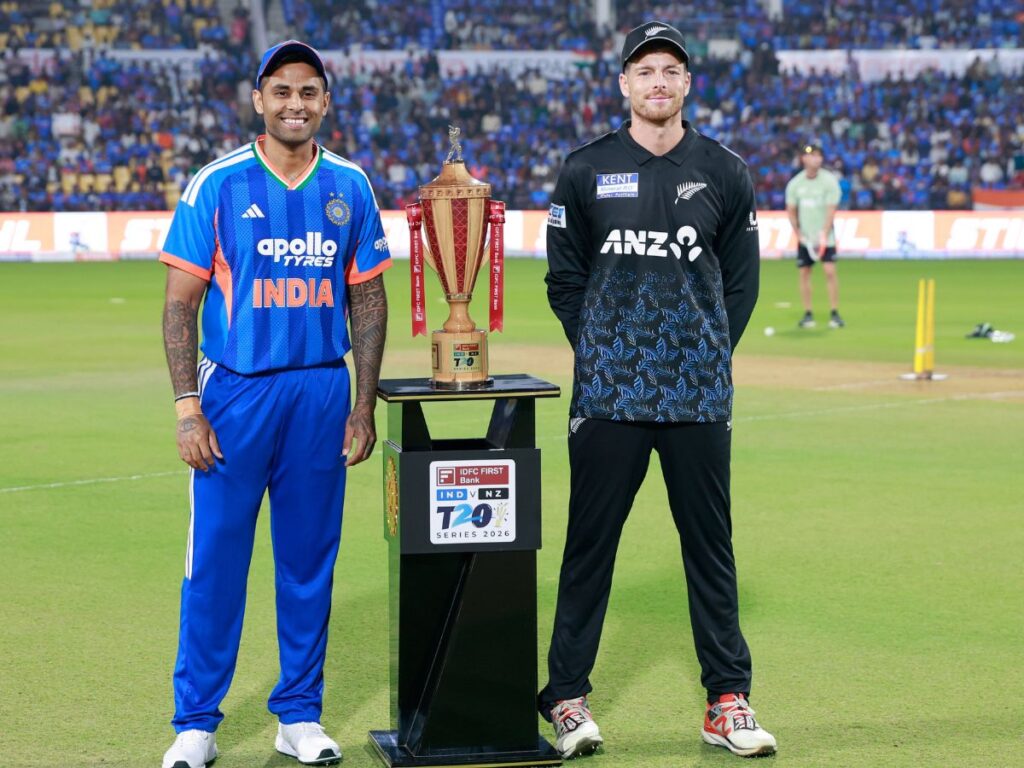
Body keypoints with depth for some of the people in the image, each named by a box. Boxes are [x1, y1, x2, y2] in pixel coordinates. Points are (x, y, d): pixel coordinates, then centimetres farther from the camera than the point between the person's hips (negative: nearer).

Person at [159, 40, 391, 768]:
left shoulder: (351, 187, 6)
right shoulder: (218, 185, -3)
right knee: (216, 558, -1)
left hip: (321, 393, 3)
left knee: (311, 558, 9)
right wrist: (188, 407, -10)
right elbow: (180, 303, -3)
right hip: (236, 391, -3)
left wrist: (363, 407, 6)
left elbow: (368, 301, 11)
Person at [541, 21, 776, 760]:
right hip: (608, 391, -1)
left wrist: (710, 352, 4)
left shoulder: (724, 172, 7)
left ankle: (729, 700, 12)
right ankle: (567, 698, 8)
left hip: (699, 393, 1)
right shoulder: (586, 170, 4)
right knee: (590, 542, 1)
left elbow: (741, 278, 12)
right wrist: (600, 350, 2)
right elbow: (564, 276, 8)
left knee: (711, 544, 5)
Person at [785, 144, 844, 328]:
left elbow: (831, 209, -12)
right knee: (804, 273, 2)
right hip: (804, 237, 3)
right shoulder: (795, 183, 2)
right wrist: (798, 234, -2)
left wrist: (824, 234, -21)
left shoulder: (829, 180, -7)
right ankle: (807, 314, 9)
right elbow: (791, 210, 8)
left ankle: (835, 314, -7)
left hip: (824, 236, -3)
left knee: (830, 271, -12)